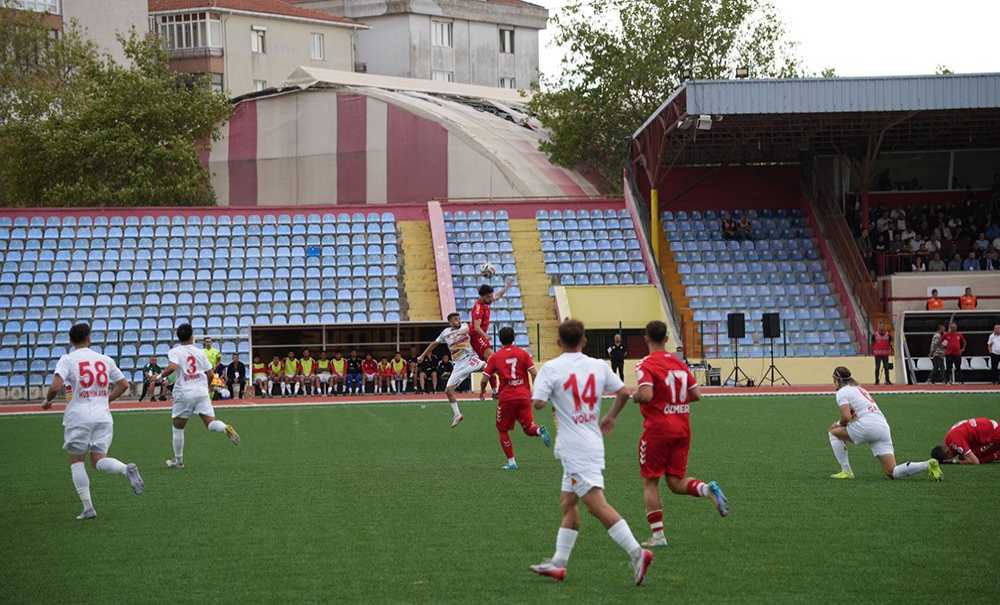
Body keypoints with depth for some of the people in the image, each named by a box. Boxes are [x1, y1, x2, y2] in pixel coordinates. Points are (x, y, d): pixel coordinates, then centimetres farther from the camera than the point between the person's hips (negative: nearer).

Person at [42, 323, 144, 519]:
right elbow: (123, 384, 13)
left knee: (76, 461, 9)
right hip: (103, 415, 3)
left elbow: (56, 386, -17)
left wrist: (48, 400, 3)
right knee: (99, 460, 7)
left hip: (79, 416, -3)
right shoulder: (104, 359, 10)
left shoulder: (67, 359, -4)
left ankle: (88, 507, 0)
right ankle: (127, 468, -25)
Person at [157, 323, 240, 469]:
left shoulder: (175, 352, 0)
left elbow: (172, 367, -20)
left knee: (177, 428, 12)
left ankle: (178, 460, 18)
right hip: (202, 392, 2)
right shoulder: (200, 352, 11)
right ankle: (226, 428, -36)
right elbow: (210, 374, 11)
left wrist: (161, 375, -2)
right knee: (210, 422, -3)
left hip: (184, 393, -2)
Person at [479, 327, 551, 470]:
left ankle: (511, 462, 9)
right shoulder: (523, 353, 3)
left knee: (503, 430, 15)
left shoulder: (495, 357, 0)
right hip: (524, 396, 2)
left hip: (506, 398, -2)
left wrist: (482, 391, 20)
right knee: (528, 428, 11)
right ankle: (539, 430, -24)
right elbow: (534, 373, -5)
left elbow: (484, 379, 0)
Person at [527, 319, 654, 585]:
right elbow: (624, 392, 6)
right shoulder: (599, 366, 7)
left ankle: (636, 553, -25)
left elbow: (538, 402, -17)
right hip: (594, 442, 7)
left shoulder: (551, 368, -8)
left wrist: (554, 401, 7)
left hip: (574, 448, -7)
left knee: (597, 503, -13)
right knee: (567, 501, 16)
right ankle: (559, 563, 19)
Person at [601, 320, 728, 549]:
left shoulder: (645, 365, -10)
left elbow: (646, 395, -25)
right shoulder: (680, 363, 9)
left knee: (650, 482, 7)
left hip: (657, 429, -5)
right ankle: (707, 488, -17)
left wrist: (633, 395, -4)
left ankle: (657, 535, 3)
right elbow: (696, 394, 8)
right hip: (682, 428, 5)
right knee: (676, 482, 12)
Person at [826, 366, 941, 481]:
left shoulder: (842, 392, 5)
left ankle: (846, 471, 8)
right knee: (892, 473, 3)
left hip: (867, 426, -8)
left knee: (833, 431, 15)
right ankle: (927, 465, -15)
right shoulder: (860, 389, 31)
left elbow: (846, 417, -9)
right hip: (884, 427, 8)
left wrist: (840, 424, 11)